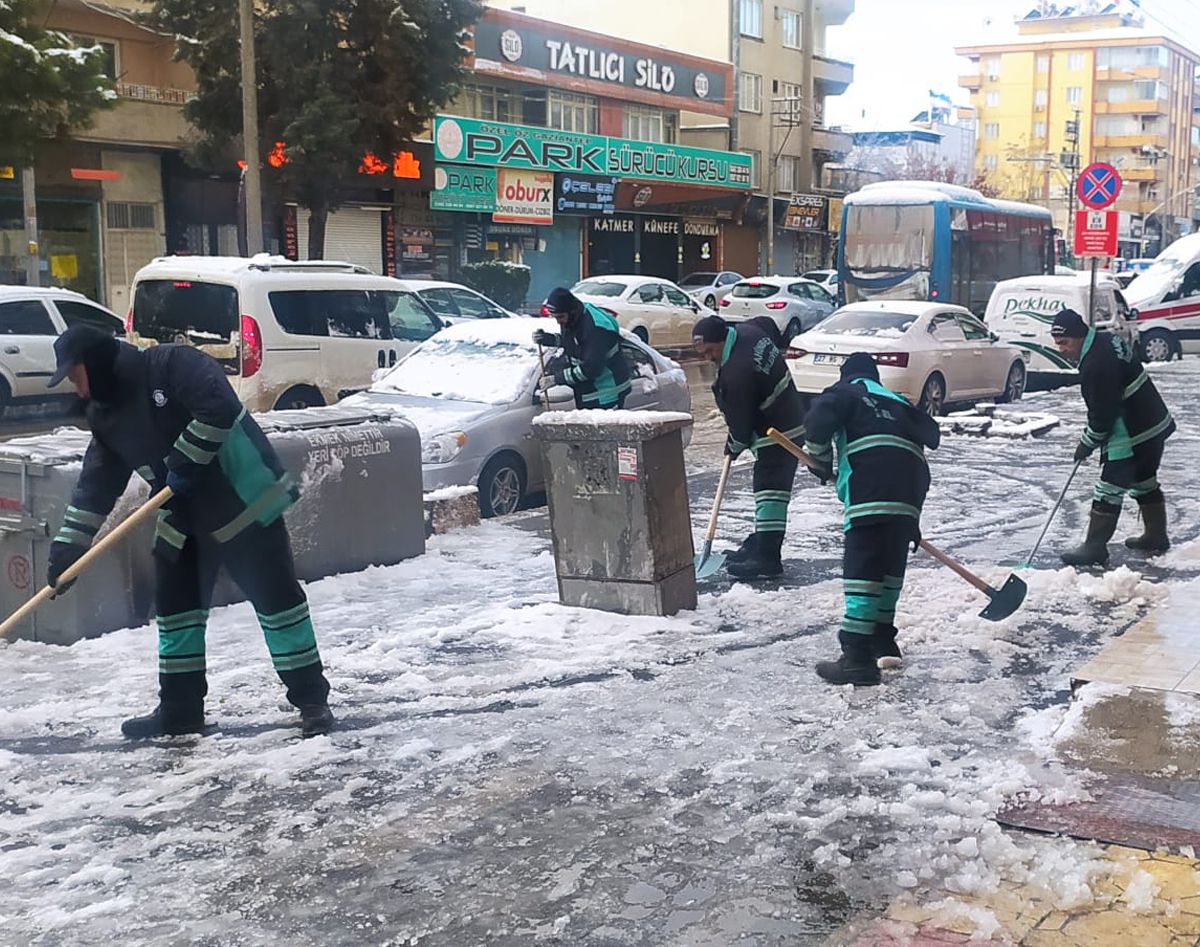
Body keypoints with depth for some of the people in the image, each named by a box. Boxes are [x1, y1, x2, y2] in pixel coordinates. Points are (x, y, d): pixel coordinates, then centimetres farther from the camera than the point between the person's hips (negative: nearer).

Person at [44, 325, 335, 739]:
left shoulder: (170, 364, -14)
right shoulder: (106, 415, 10)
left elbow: (219, 407, -26)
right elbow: (94, 487, 12)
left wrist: (185, 462, -21)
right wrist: (66, 548, 8)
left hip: (243, 502, -8)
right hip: (183, 521, 9)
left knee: (276, 597, -3)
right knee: (175, 604, 12)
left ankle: (311, 699, 6)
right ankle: (180, 709, 25)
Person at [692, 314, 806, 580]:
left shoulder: (736, 371, -28)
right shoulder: (747, 331, -1)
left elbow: (740, 418, -19)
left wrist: (735, 445, 2)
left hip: (777, 433, -11)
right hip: (788, 419, 11)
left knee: (769, 488, -12)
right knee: (767, 486, 17)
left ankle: (767, 558, -13)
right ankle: (760, 542, 27)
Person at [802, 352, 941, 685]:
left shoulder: (846, 392, 17)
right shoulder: (899, 403, 34)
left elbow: (818, 423, -5)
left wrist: (821, 464, 12)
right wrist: (912, 519, 33)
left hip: (872, 492, -6)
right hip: (910, 490, 7)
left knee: (862, 568, -9)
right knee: (891, 566, 19)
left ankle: (858, 658, -14)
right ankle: (883, 642, 27)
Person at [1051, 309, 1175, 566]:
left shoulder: (1095, 365, -27)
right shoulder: (1108, 341, 6)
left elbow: (1103, 414, -22)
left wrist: (1087, 443, -8)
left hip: (1132, 437, -11)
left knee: (1109, 491, -5)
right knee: (1145, 482, 23)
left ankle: (1094, 548, 0)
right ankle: (1155, 538, 35)